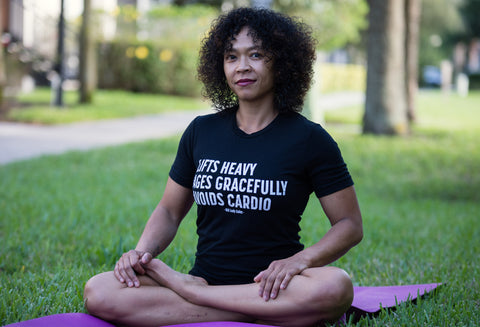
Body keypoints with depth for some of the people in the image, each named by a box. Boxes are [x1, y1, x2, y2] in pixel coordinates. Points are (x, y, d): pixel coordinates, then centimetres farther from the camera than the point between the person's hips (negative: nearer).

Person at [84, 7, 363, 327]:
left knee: (336, 287, -38)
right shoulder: (201, 131, 11)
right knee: (98, 293, -22)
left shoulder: (309, 138, 1)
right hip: (206, 275, 3)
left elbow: (350, 225, -1)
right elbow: (170, 210, 17)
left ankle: (188, 289, -21)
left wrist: (301, 259, -19)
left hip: (269, 285, -2)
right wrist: (144, 251, -4)